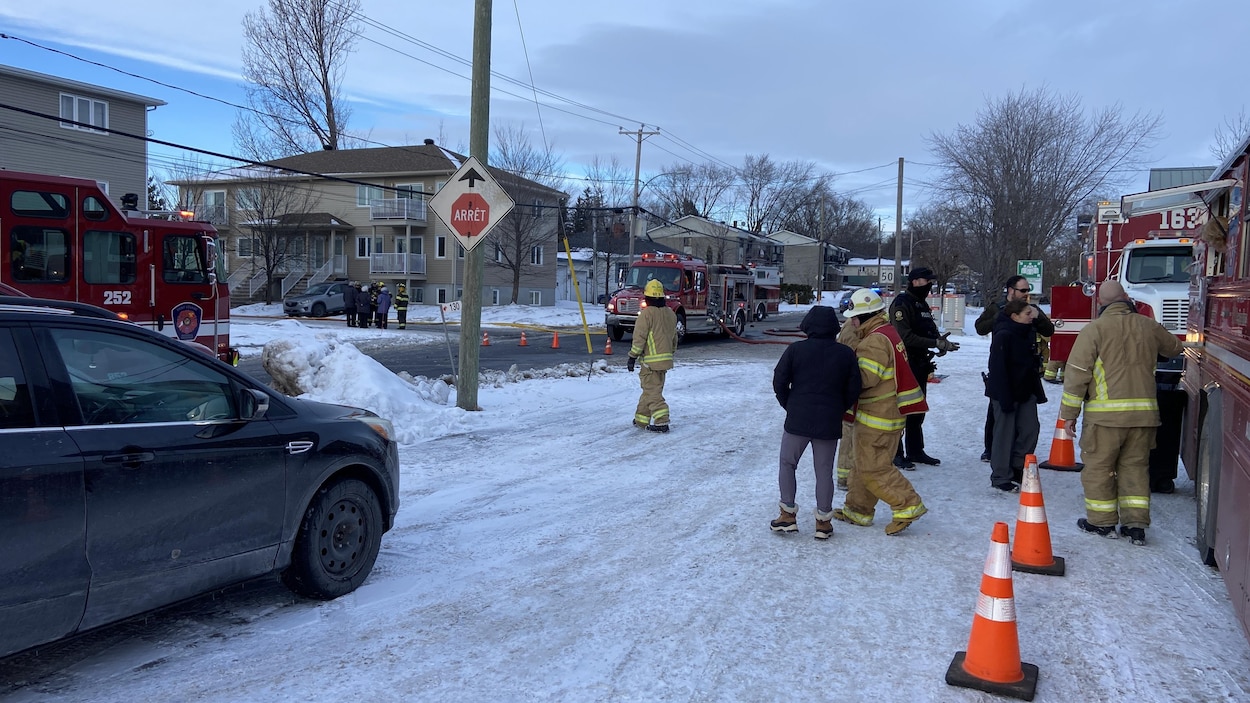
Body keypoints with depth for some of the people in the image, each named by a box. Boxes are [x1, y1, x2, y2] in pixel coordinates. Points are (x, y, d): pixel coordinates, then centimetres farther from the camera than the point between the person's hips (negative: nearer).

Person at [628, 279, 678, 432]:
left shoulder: (647, 313, -13)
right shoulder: (671, 313, 11)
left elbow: (639, 337, -14)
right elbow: (674, 338, 18)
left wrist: (633, 357, -8)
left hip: (651, 360, -8)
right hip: (666, 359, 8)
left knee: (653, 392, -5)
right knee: (650, 390, 16)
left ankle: (662, 422, -12)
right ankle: (641, 419, 23)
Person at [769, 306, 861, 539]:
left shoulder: (795, 349, -6)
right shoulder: (846, 353, -1)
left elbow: (779, 383, -5)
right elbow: (853, 390, 2)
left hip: (797, 420, -2)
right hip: (830, 423, 2)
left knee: (787, 464, 14)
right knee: (824, 471, 10)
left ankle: (788, 515, 13)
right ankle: (823, 521, 15)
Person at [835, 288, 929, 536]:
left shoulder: (875, 341, -20)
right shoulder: (887, 332, 13)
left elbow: (864, 378, -24)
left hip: (878, 416, -11)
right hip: (889, 411, 11)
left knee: (872, 467, -4)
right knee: (863, 463, 17)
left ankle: (908, 506, -1)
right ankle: (857, 509, 26)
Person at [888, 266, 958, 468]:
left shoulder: (923, 305, 15)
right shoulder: (902, 303, -14)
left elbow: (930, 330, 19)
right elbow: (905, 337, -23)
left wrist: (940, 340, -5)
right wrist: (937, 343, -24)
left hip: (920, 365, 9)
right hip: (904, 363, -9)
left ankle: (915, 451, 26)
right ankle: (895, 453, 4)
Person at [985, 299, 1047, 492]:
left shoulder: (1030, 332, 7)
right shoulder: (1003, 336, -19)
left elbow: (1032, 363, 15)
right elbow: (997, 369, -22)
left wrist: (1037, 390, 12)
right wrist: (1005, 398, -24)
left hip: (1026, 391, 8)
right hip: (1006, 393, -8)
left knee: (1031, 428, 9)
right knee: (1006, 433, 0)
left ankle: (1018, 469, 25)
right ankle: (1000, 477, 11)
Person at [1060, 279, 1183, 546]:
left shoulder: (1094, 329, -6)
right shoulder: (1149, 327, 7)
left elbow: (1078, 372, -9)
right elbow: (1173, 348, 28)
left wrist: (1069, 412, -3)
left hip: (1105, 414, -5)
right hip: (1144, 412, 5)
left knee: (1098, 467, 7)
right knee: (1135, 466, 13)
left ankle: (1102, 522, 13)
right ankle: (1136, 524, 13)